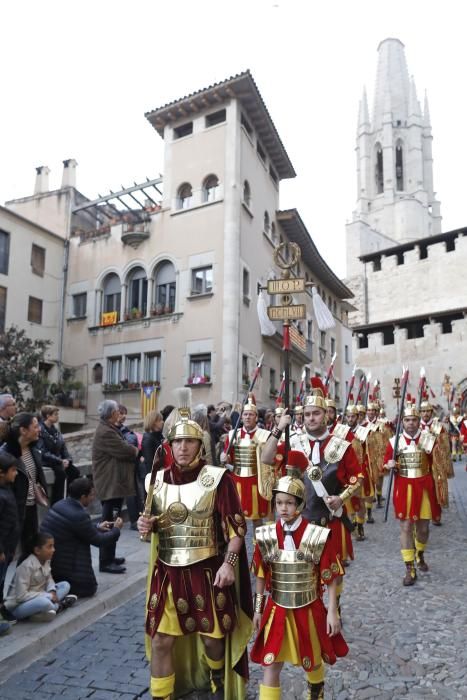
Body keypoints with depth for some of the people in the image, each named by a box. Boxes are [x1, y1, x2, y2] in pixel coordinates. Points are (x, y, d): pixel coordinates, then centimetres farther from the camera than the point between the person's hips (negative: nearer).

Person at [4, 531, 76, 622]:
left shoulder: (46, 560, -1)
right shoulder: (27, 566, -24)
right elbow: (21, 596, -26)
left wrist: (52, 591, -12)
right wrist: (48, 596, -24)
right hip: (17, 607, -8)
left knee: (65, 585, 0)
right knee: (44, 602, -37)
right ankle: (58, 606, -7)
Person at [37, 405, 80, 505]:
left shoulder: (55, 430, 11)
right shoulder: (40, 430, -15)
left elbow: (63, 447, 12)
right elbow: (43, 453, -20)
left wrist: (67, 459, -7)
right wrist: (60, 461, -21)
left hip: (58, 460, 8)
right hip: (45, 462, -8)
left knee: (75, 471, -11)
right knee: (61, 472, -29)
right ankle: (55, 503, -20)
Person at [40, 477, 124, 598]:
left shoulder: (60, 504, 2)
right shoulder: (79, 515, -23)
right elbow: (98, 540, -9)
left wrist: (97, 527, 21)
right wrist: (116, 529, 7)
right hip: (59, 564, -8)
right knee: (88, 588, 6)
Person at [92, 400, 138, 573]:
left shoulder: (110, 429, 16)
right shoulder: (106, 432, -20)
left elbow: (122, 449, 16)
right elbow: (125, 451, -23)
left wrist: (132, 451, -4)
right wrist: (135, 450, -2)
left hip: (114, 483, 11)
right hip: (110, 484, -11)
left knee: (111, 522, 18)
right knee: (110, 523, -5)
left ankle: (109, 557, 28)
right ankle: (105, 562, 2)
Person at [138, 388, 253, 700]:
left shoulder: (217, 478, -12)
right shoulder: (157, 479, 1)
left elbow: (236, 525, -10)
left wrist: (229, 563, -17)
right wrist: (147, 526, -9)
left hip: (207, 571, -3)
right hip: (168, 572, 3)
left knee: (212, 636, 14)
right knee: (160, 640, 5)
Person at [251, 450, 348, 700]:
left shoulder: (319, 536, -18)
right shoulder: (265, 536, -10)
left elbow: (330, 578, -10)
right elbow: (261, 577, 1)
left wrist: (332, 612, -8)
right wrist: (257, 610, 6)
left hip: (309, 611, -1)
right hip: (276, 612, 1)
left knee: (312, 661, 22)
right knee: (270, 665, 1)